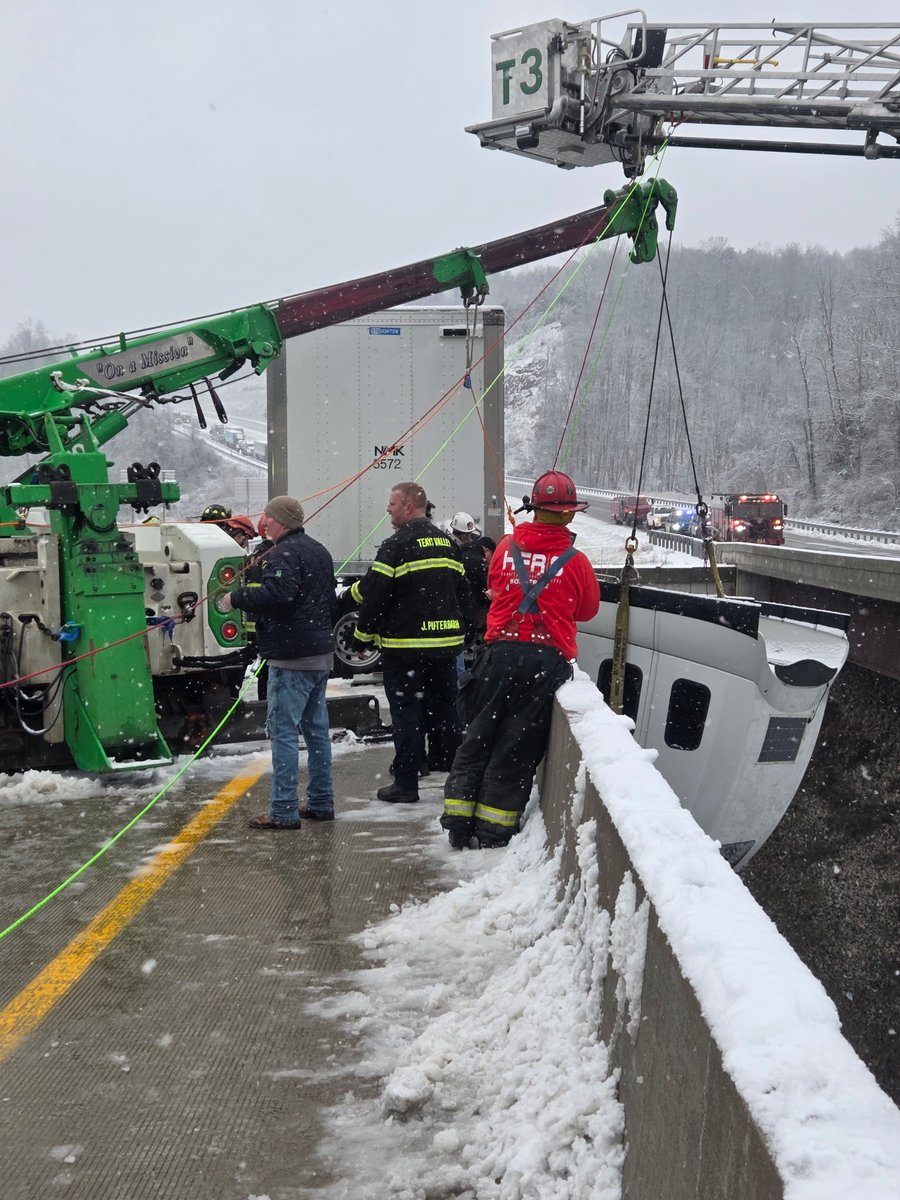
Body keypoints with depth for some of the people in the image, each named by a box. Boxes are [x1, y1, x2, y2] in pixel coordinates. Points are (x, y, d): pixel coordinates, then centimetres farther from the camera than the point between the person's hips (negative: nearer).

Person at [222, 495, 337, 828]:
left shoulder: (284, 553, -14)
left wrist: (237, 597, -17)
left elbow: (278, 594, -29)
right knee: (316, 728, 14)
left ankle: (283, 810, -7)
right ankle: (321, 802, 20)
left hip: (291, 656, -10)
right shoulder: (319, 551, 17)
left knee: (283, 730, -7)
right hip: (321, 654, 10)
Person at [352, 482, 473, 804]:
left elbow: (375, 593, -13)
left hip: (405, 644, -6)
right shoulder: (448, 543, 11)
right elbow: (462, 590, 16)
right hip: (445, 643, 7)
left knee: (407, 714, -1)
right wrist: (461, 629, 23)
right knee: (445, 709, 13)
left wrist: (364, 633, -1)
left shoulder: (396, 545, -12)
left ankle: (406, 783, 3)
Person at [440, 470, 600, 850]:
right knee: (518, 746, 5)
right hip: (547, 658, -2)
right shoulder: (575, 561, -4)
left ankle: (458, 824, 14)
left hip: (501, 653, 2)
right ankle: (493, 830, 7)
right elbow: (588, 610, 12)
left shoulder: (506, 547, 3)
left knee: (479, 737, 12)